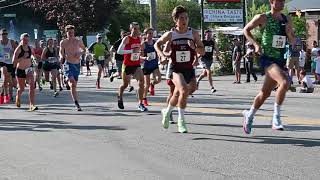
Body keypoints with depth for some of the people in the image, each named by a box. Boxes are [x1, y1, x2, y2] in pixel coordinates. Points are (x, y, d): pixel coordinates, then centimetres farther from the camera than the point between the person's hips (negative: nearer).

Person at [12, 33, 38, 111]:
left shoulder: (30, 48, 1)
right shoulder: (18, 49, -13)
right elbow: (14, 61, -21)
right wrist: (23, 57, -28)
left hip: (28, 69, 2)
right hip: (20, 70, -2)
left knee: (32, 86, -20)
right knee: (21, 89, 13)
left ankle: (32, 105, -24)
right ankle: (18, 97, 49)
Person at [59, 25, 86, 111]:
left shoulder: (78, 41, 3)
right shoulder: (63, 42, 1)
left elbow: (84, 49, 19)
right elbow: (61, 52, 16)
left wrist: (80, 53, -2)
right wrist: (61, 57, -6)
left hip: (77, 64, 3)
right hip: (68, 64, -3)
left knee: (74, 85, 11)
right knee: (73, 84, -21)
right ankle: (77, 104, -15)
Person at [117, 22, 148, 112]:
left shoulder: (140, 39, 4)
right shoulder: (127, 39, -13)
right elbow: (119, 51, -23)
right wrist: (132, 51, -28)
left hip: (137, 65, 4)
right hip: (127, 65, -4)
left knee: (141, 82, -16)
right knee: (125, 84, 11)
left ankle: (140, 104, -13)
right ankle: (120, 97, 43)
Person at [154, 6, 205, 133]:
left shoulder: (193, 34, -3)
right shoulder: (170, 34, -7)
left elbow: (203, 51, 0)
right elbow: (157, 44, 9)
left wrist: (194, 47, -20)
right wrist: (162, 55, -8)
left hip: (189, 69, 3)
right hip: (175, 69, -3)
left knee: (177, 94, 17)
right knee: (184, 90, -27)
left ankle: (167, 112, 46)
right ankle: (181, 120, -16)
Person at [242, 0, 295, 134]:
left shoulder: (287, 20, 10)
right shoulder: (263, 18, -6)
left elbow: (292, 42, 16)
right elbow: (246, 30, 4)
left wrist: (289, 34, -6)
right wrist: (255, 44, -9)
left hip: (280, 60, 6)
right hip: (267, 58, -6)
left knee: (265, 93, 13)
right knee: (284, 82, -29)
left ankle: (249, 115, 34)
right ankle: (276, 117, -20)